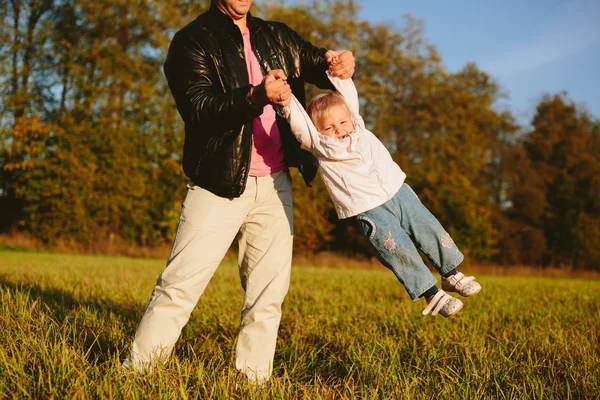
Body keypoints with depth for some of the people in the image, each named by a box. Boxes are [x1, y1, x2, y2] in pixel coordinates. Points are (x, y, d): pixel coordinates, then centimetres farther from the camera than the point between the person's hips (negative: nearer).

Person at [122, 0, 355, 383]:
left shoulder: (276, 37, 13)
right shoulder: (192, 41, -3)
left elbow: (315, 63, 20)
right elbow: (198, 108, -16)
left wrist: (339, 61, -6)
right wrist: (257, 97, -33)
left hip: (274, 184, 5)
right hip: (221, 182, -5)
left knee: (269, 292, 6)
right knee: (181, 284, -8)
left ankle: (253, 379, 15)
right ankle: (135, 372, 2)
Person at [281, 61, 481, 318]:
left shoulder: (358, 128, 7)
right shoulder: (320, 147, -5)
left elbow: (348, 93, 6)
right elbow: (300, 124, -18)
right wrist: (287, 102, -31)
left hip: (397, 190, 5)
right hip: (370, 211, -5)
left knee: (431, 230, 8)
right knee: (401, 251, -12)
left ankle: (451, 273, 27)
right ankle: (431, 294, 1)